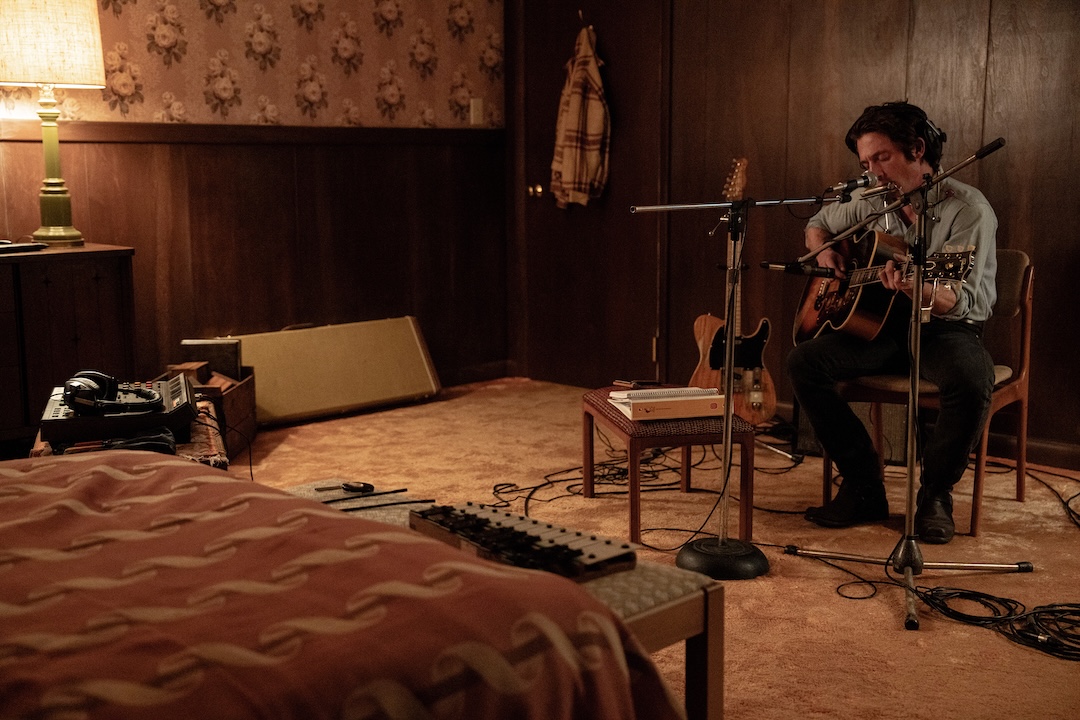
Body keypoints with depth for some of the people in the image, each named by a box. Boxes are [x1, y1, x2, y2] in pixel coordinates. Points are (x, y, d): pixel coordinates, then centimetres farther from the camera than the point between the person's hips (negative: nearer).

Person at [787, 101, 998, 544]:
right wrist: (825, 251, -1)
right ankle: (864, 488, -10)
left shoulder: (968, 209, -15)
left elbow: (963, 302, -24)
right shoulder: (871, 200, 4)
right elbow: (818, 225, 23)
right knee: (804, 362, -18)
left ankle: (935, 492, -10)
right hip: (882, 324, 5)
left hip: (946, 328, -5)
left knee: (972, 382, -37)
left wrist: (917, 289, -46)